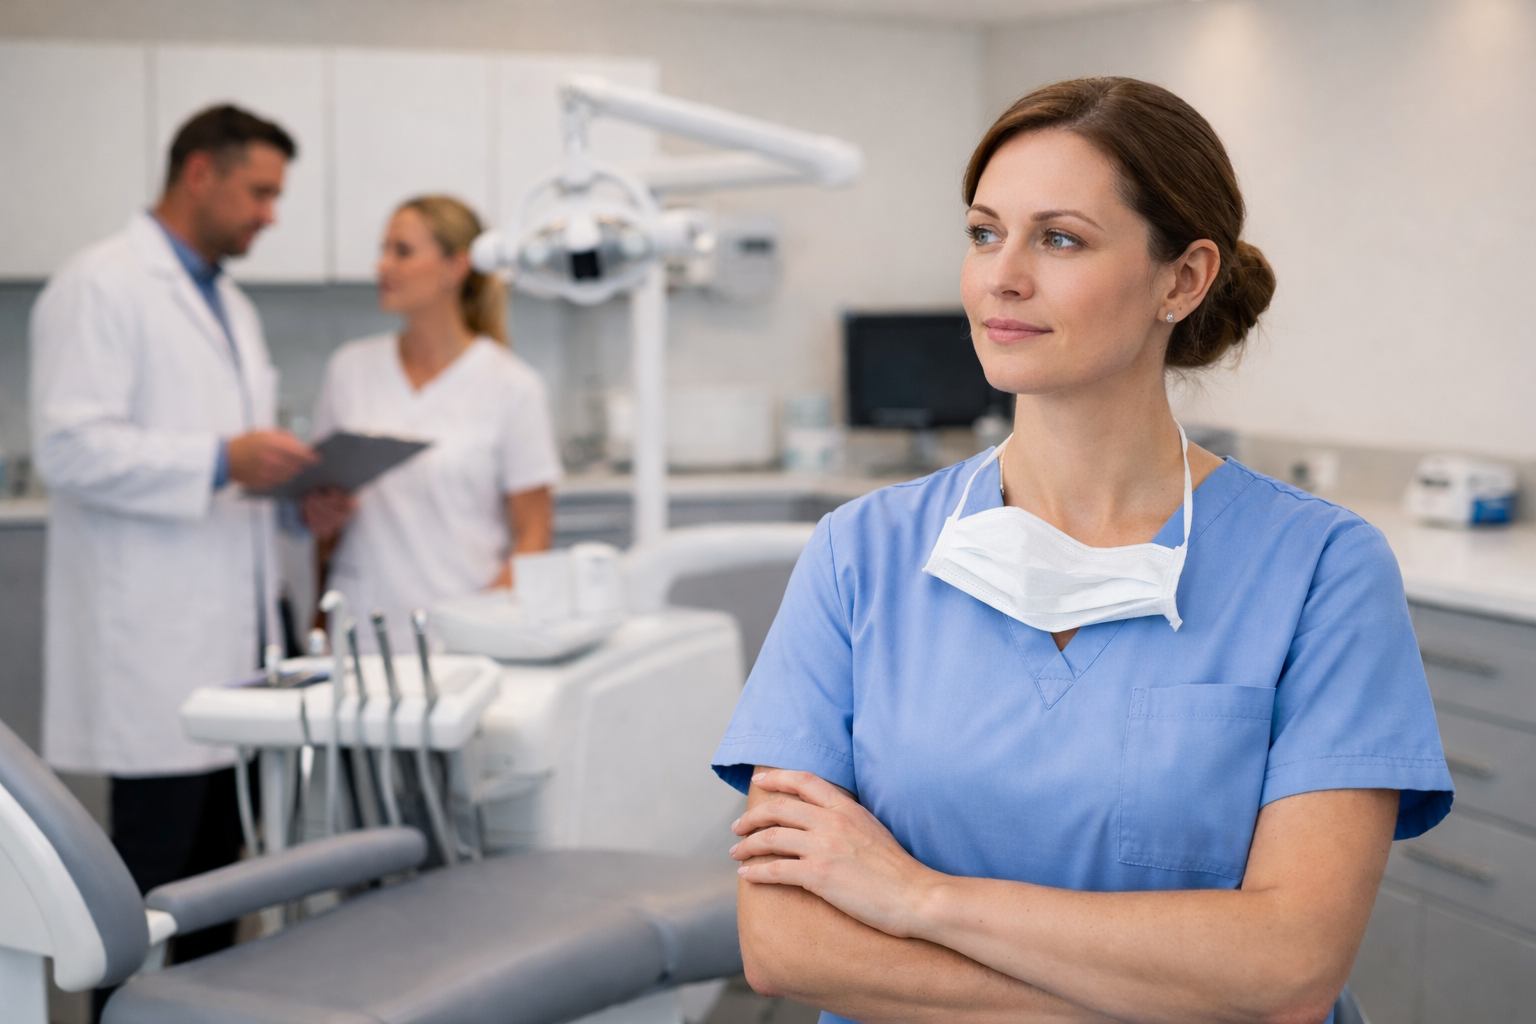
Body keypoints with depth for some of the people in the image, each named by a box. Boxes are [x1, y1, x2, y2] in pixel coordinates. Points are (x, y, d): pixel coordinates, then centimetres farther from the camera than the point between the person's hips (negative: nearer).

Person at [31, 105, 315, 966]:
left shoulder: (232, 304, 21)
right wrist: (222, 460, -22)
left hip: (227, 637, 8)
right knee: (154, 872, -5)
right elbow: (71, 447, -17)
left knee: (216, 861, 11)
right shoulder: (103, 286, -7)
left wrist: (298, 485, 8)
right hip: (153, 647, -8)